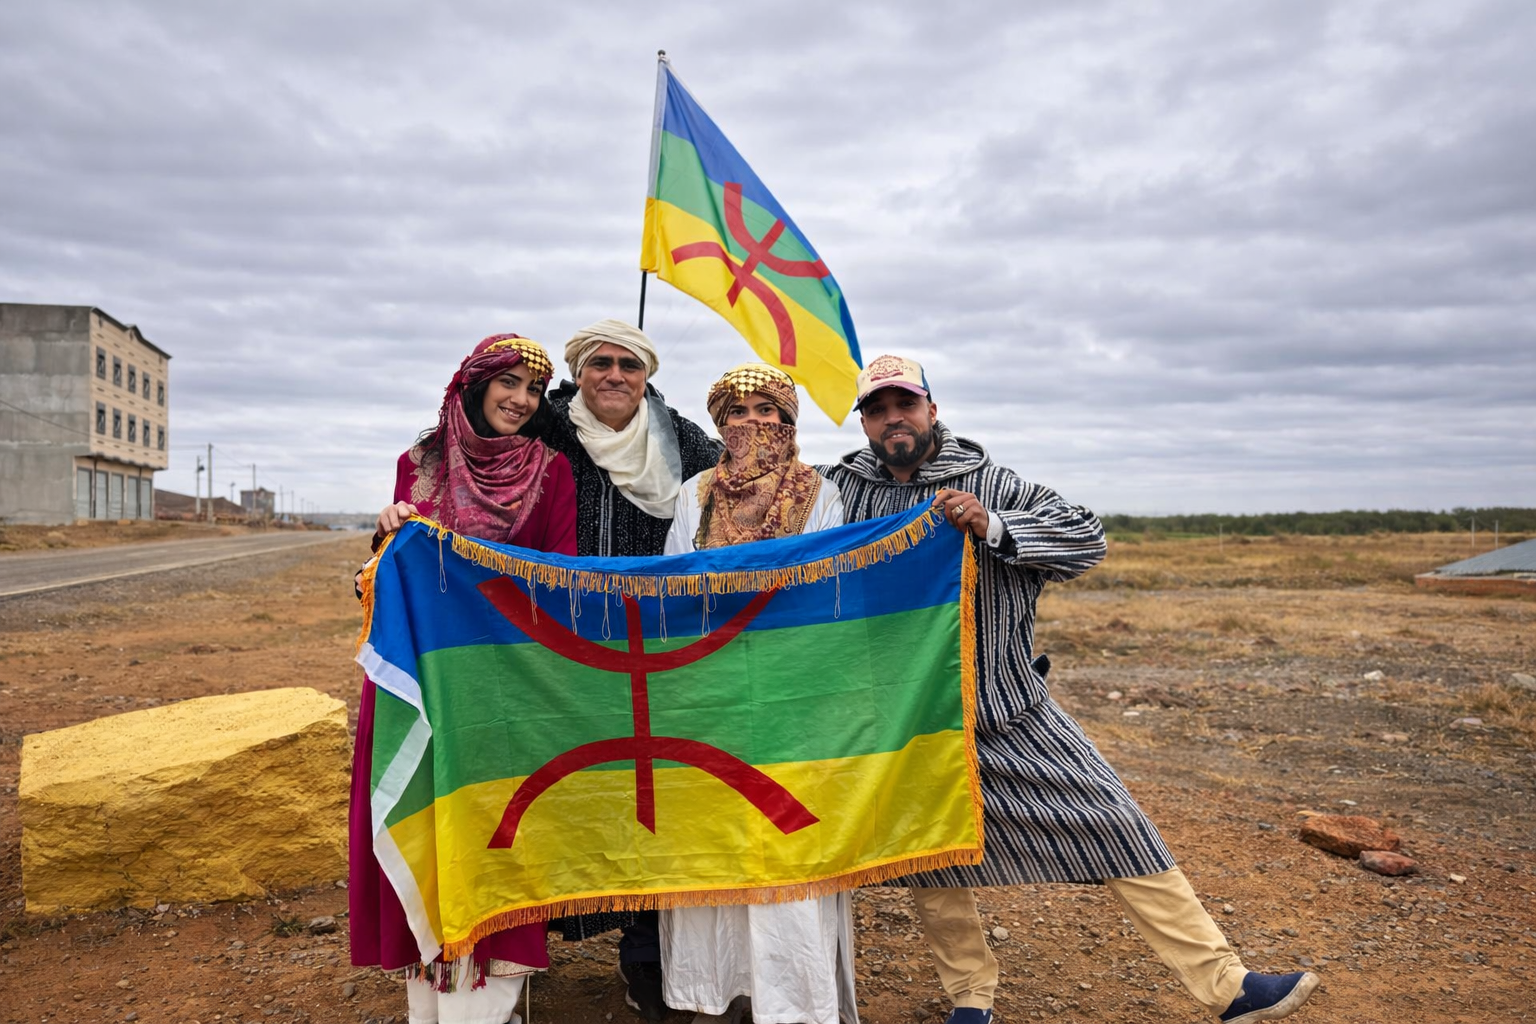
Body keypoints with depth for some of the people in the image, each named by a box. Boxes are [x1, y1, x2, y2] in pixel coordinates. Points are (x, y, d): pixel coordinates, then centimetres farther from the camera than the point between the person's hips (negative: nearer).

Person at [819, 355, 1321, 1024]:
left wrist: (992, 527, -24)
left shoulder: (988, 485, -4)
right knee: (925, 854, 11)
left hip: (1010, 712, -1)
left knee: (1118, 830, -1)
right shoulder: (841, 487, 1)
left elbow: (1087, 539, -12)